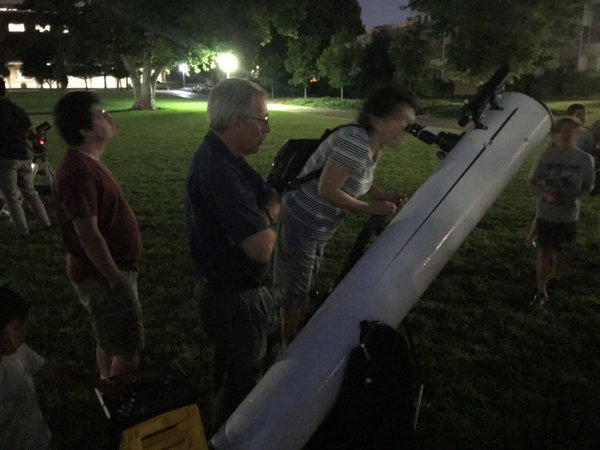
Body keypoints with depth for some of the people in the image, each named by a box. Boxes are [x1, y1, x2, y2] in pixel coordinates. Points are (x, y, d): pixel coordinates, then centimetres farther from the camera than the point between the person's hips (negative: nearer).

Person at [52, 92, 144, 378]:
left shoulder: (87, 162, 8)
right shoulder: (78, 171, -25)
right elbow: (88, 234, -27)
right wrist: (117, 281, -22)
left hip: (111, 269, 10)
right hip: (103, 274, -10)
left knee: (110, 339, 23)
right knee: (127, 348, 1)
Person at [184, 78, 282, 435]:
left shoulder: (225, 158, 2)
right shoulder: (218, 172, -31)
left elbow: (272, 197, 7)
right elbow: (262, 248, -34)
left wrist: (264, 217, -15)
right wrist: (268, 228, -13)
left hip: (244, 289, 10)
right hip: (233, 301, -10)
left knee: (270, 350, 29)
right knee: (242, 380, 12)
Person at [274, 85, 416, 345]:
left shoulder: (373, 145, 0)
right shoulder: (356, 141, -30)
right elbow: (327, 191, -30)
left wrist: (384, 197, -1)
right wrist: (371, 208, -22)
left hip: (319, 226, 10)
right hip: (302, 223, -10)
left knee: (305, 287, 23)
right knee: (294, 290, 8)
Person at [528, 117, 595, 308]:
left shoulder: (585, 159, -9)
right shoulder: (546, 157, -10)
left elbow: (588, 185, 3)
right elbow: (532, 181, -1)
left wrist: (577, 197, -17)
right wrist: (546, 195, -19)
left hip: (569, 215, 1)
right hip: (546, 213, -1)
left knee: (561, 250, 15)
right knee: (544, 251, 2)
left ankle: (555, 274, 45)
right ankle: (541, 292, 11)